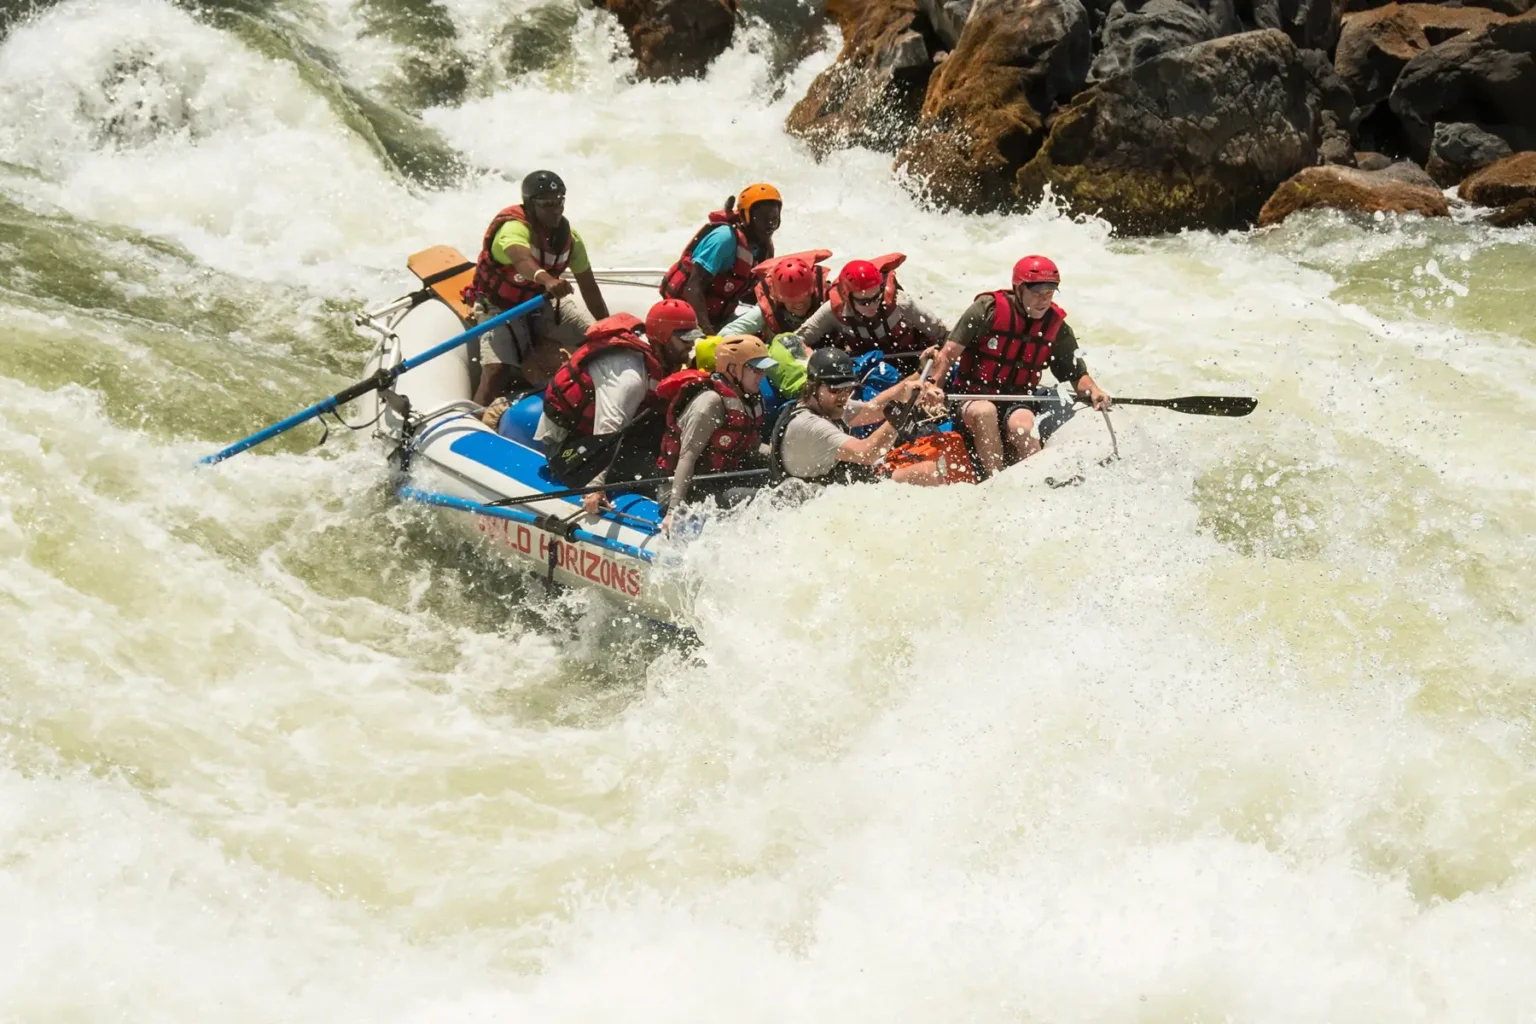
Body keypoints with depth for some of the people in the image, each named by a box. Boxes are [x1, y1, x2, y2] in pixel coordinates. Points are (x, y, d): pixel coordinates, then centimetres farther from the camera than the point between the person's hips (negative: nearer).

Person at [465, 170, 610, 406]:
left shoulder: (569, 238, -9)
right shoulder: (514, 229, -30)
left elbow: (590, 289, -3)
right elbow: (522, 260, -54)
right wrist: (547, 279, -75)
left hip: (540, 303, 7)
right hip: (499, 307, -7)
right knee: (496, 371, -25)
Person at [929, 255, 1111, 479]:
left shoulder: (1056, 326, 2)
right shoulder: (988, 310, -9)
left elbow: (1076, 375, 7)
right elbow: (949, 352, -12)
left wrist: (1092, 391, -16)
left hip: (1018, 401, 2)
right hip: (975, 395, -2)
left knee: (1021, 426, -33)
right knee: (984, 412, -37)